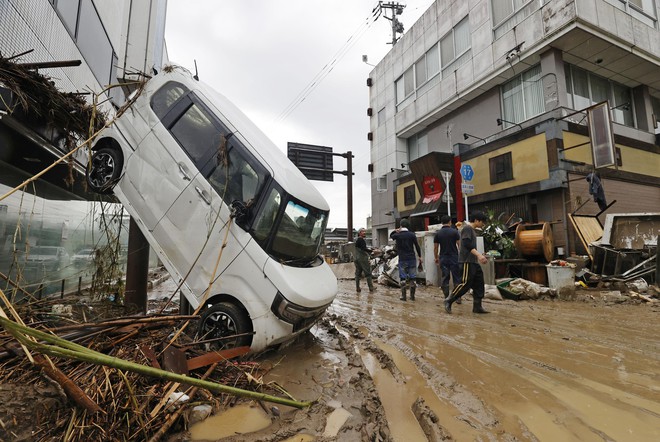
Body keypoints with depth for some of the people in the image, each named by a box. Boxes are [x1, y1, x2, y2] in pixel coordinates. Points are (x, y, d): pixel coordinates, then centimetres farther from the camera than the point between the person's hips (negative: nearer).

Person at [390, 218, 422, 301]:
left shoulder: (397, 235, -5)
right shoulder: (412, 234, -4)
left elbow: (391, 235, 17)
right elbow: (417, 246, 0)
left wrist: (396, 231, 4)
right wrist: (420, 256, 8)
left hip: (402, 259, -1)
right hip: (412, 258, 1)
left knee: (403, 278, 6)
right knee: (412, 278, 8)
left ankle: (403, 296, 8)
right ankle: (412, 296, 13)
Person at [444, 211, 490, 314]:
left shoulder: (472, 230, 21)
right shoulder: (467, 228, -9)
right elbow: (467, 244, -21)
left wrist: (480, 255, 24)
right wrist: (478, 254, -26)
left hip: (473, 261, 10)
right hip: (467, 261, -10)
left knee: (479, 284, 7)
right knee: (465, 283, -11)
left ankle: (477, 306, 12)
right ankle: (449, 301, 0)